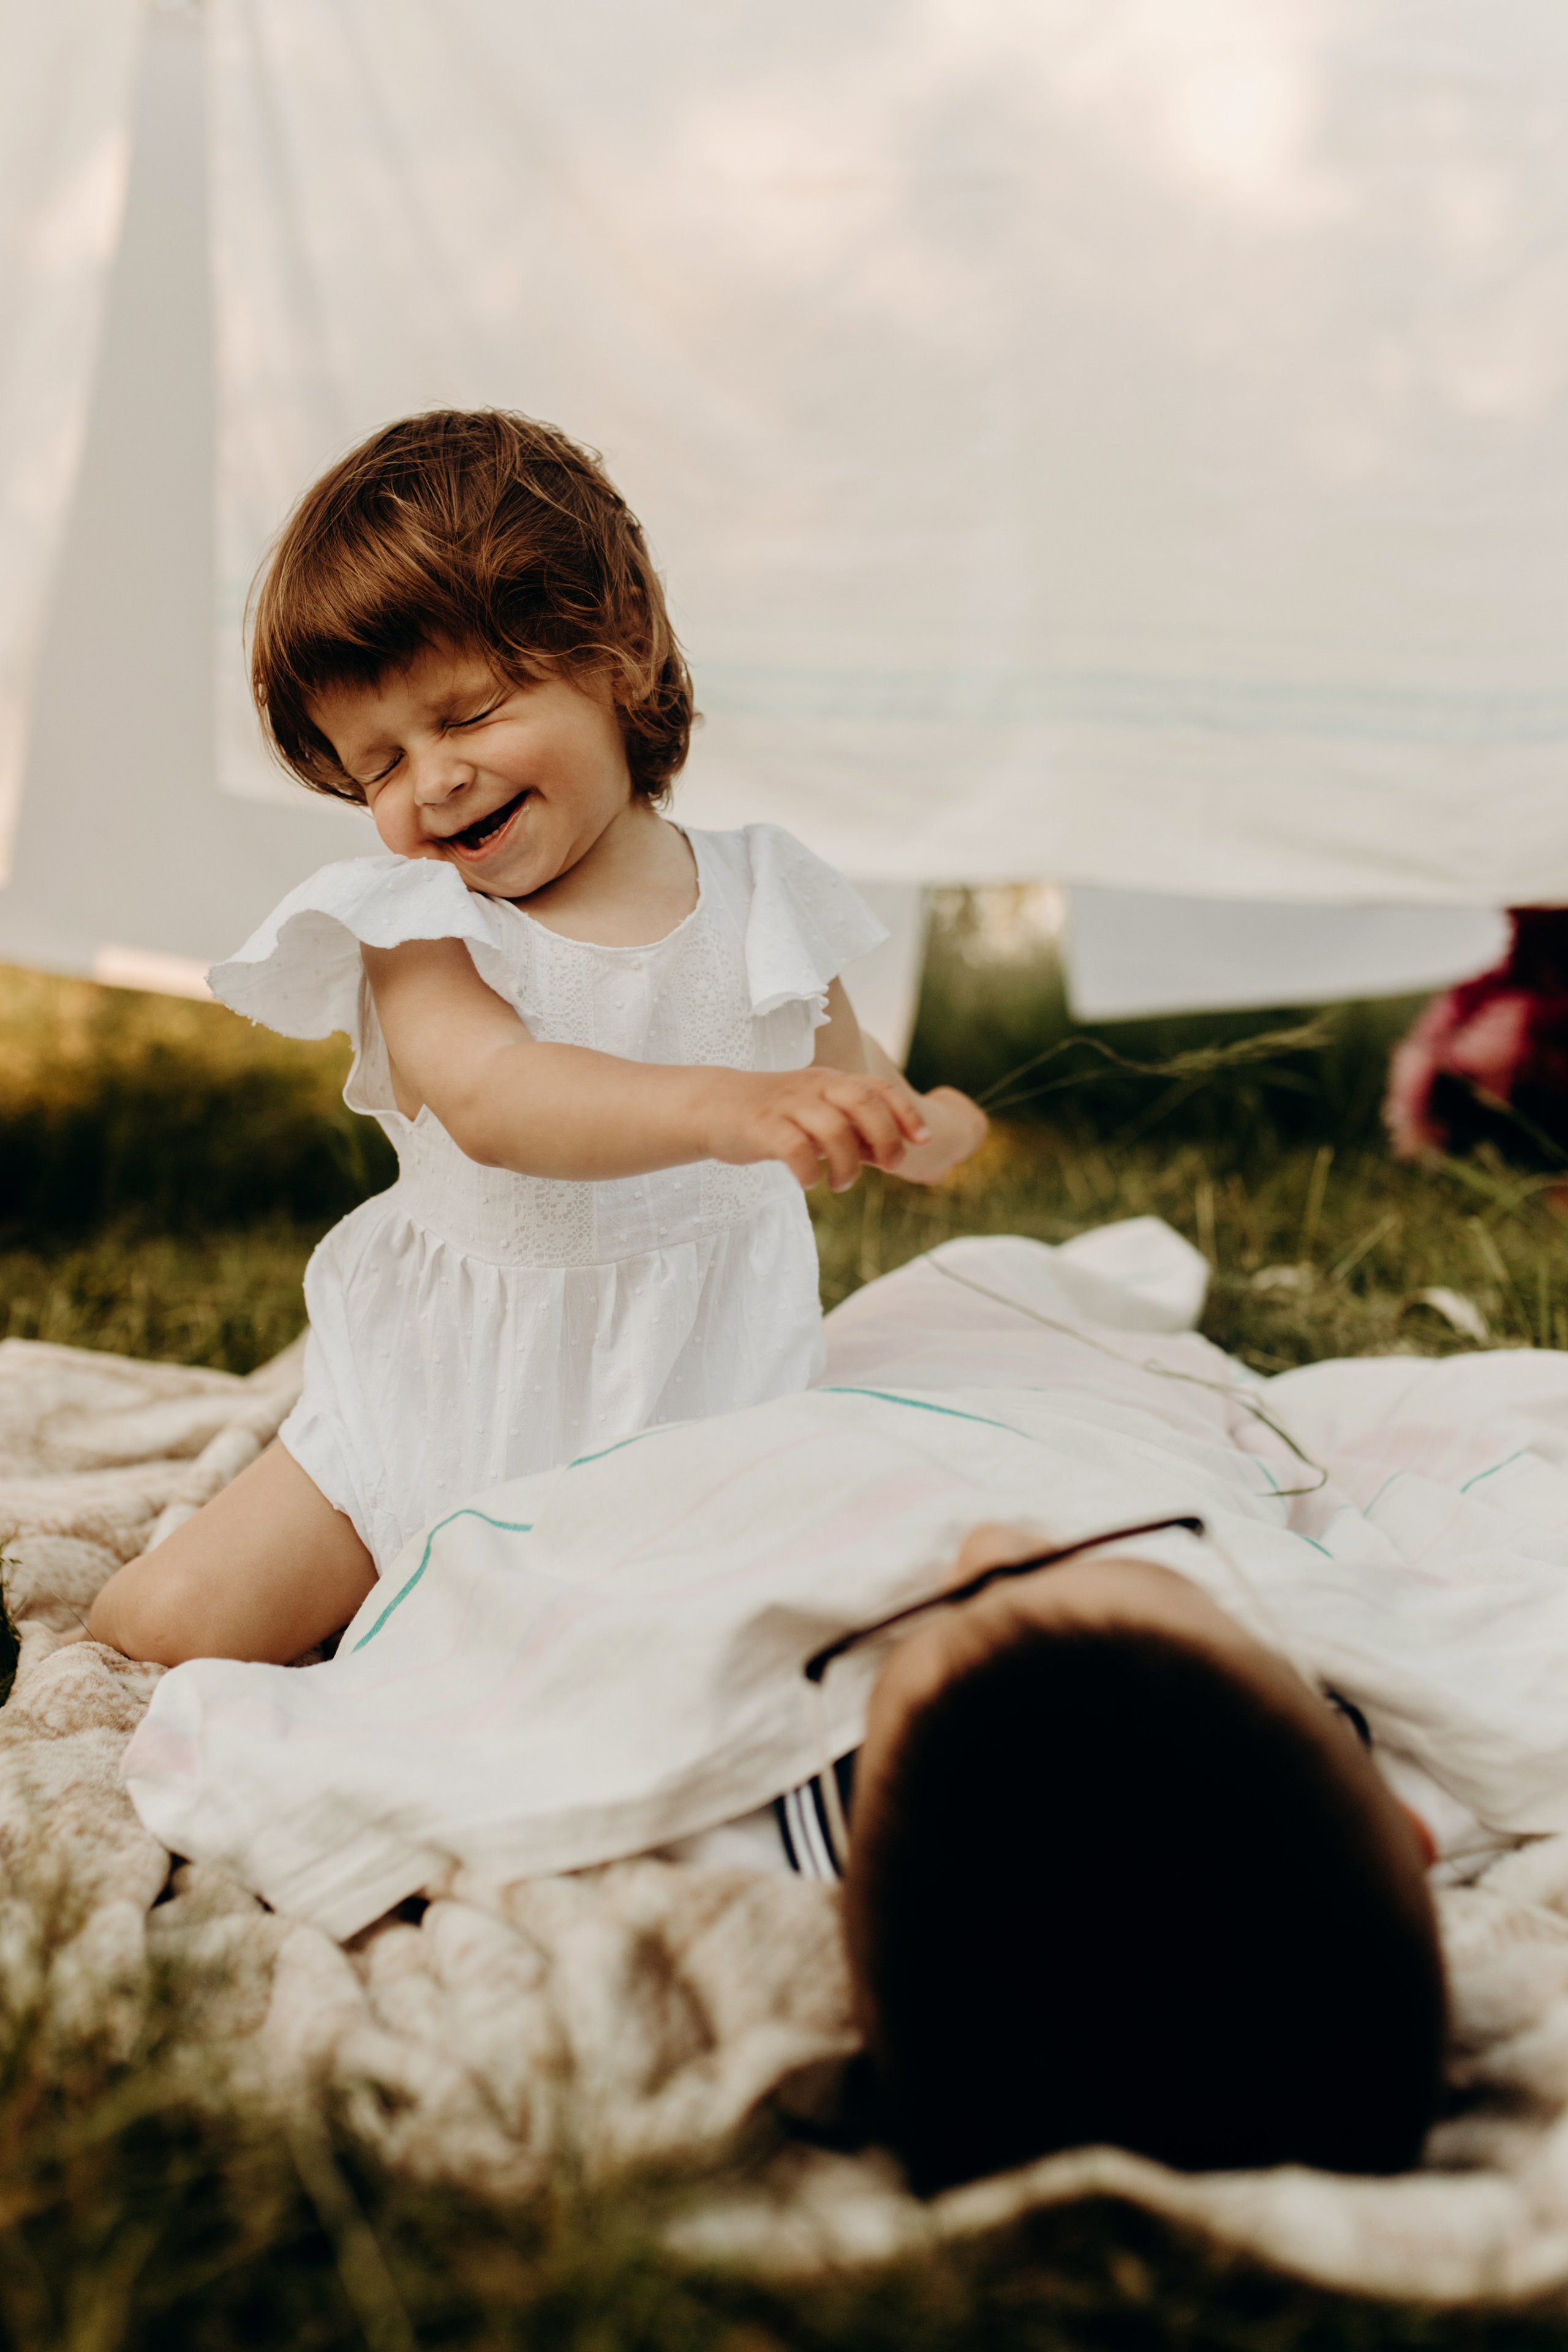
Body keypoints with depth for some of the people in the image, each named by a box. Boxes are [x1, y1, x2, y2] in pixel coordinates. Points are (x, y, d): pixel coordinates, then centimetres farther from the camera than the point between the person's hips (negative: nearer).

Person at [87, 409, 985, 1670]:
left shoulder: (760, 898, -2)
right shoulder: (417, 929, -13)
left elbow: (846, 1075, 15)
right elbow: (491, 1100, -35)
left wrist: (920, 1130, -3)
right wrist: (721, 1106, -47)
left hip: (712, 1397, 2)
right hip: (457, 1409, -1)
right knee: (177, 1622, -7)